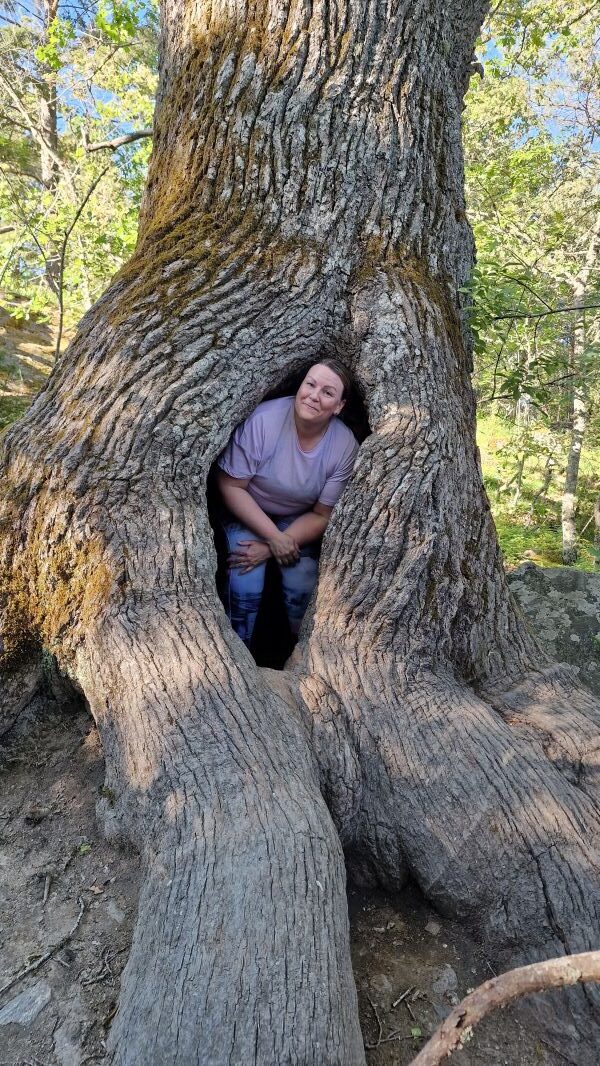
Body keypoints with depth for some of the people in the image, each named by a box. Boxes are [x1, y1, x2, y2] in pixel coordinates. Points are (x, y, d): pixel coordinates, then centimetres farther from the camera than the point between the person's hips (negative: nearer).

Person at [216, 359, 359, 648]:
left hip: (299, 520, 2)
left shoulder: (345, 446, -19)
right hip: (249, 513, -1)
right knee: (245, 589, -20)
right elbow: (230, 485, -18)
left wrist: (270, 549, -22)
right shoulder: (264, 419, -27)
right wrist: (274, 537, -23)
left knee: (301, 588, -17)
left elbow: (322, 515, -12)